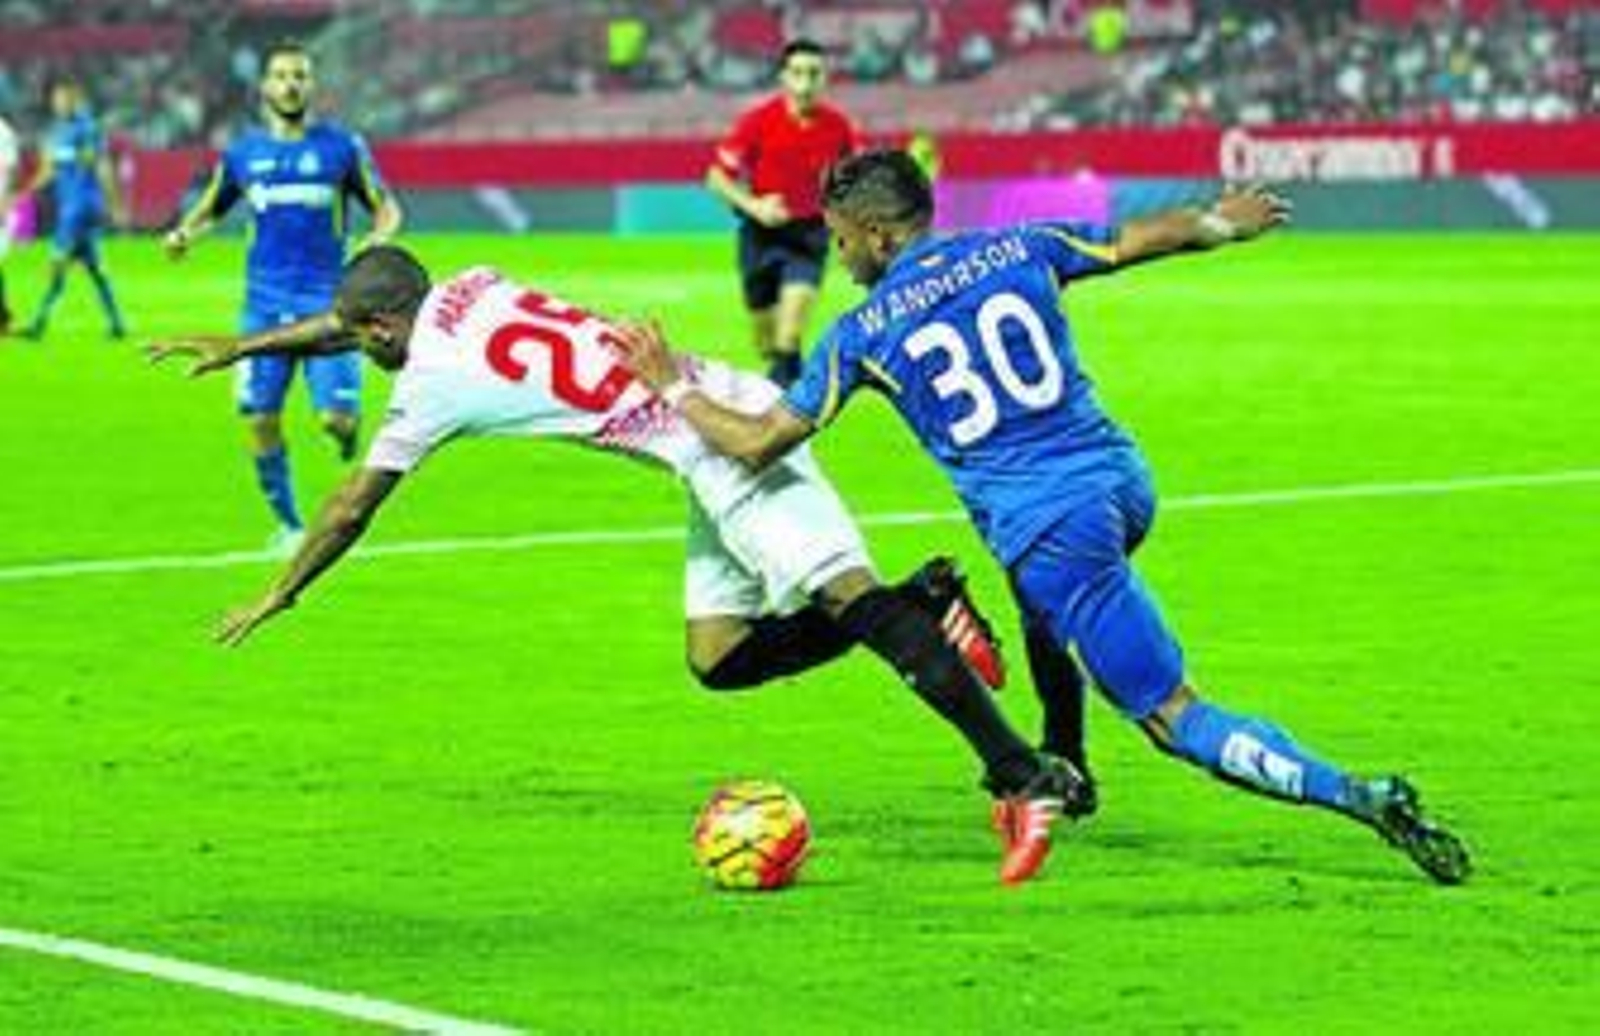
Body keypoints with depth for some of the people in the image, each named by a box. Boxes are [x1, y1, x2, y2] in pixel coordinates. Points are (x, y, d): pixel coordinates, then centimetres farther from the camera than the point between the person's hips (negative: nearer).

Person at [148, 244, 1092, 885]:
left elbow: (352, 508, 9)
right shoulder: (465, 291, 15)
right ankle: (927, 606, 1)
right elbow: (356, 317, 36)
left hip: (723, 443, -9)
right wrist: (238, 347, 45)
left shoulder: (432, 383, -5)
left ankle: (1027, 776, -32)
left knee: (846, 594, -21)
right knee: (718, 660, 8)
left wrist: (279, 596, 24)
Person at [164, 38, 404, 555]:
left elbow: (386, 207, 8)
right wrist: (184, 233, -1)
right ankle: (287, 524, 14)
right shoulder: (243, 153, 8)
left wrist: (378, 239, -13)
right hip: (266, 303, 2)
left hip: (328, 302, -2)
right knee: (260, 418, -4)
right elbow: (210, 208, 20)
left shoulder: (341, 146, 2)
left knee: (334, 417, -12)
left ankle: (348, 426, 27)